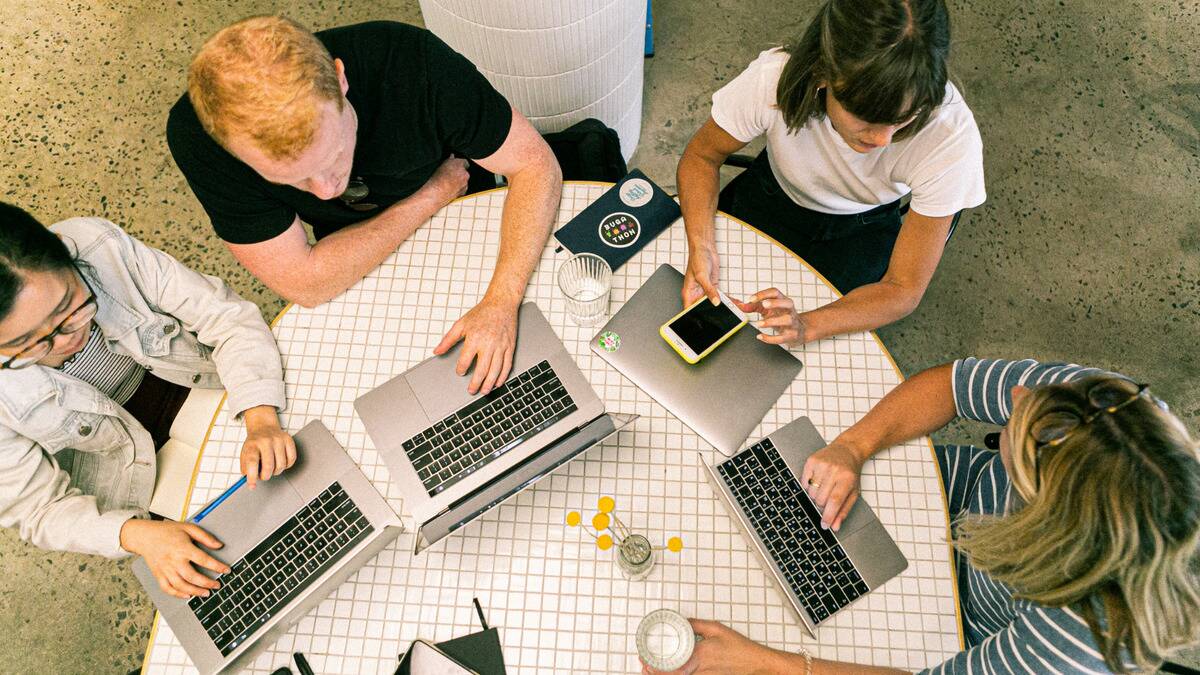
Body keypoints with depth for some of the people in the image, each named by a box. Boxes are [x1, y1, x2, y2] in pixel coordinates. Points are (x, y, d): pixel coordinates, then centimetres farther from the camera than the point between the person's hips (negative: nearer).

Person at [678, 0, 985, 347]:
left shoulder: (952, 136, -35)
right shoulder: (772, 80, -36)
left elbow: (904, 289, -27)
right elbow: (702, 156, -14)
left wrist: (807, 326, -45)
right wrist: (701, 247, -33)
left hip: (863, 230, -1)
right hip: (775, 198, 1)